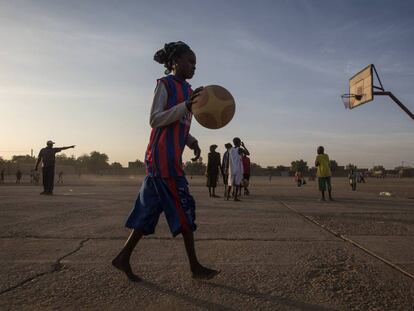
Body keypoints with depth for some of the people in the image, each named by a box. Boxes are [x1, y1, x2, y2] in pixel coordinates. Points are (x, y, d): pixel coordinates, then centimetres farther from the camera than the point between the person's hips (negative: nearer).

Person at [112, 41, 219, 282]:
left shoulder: (186, 89, 21)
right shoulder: (165, 84, -3)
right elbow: (155, 119, -12)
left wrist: (192, 142, 9)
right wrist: (186, 105, -21)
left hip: (172, 157, 9)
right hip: (163, 156, -8)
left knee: (151, 209, 9)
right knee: (183, 207, -5)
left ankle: (124, 258, 19)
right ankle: (195, 266, 6)